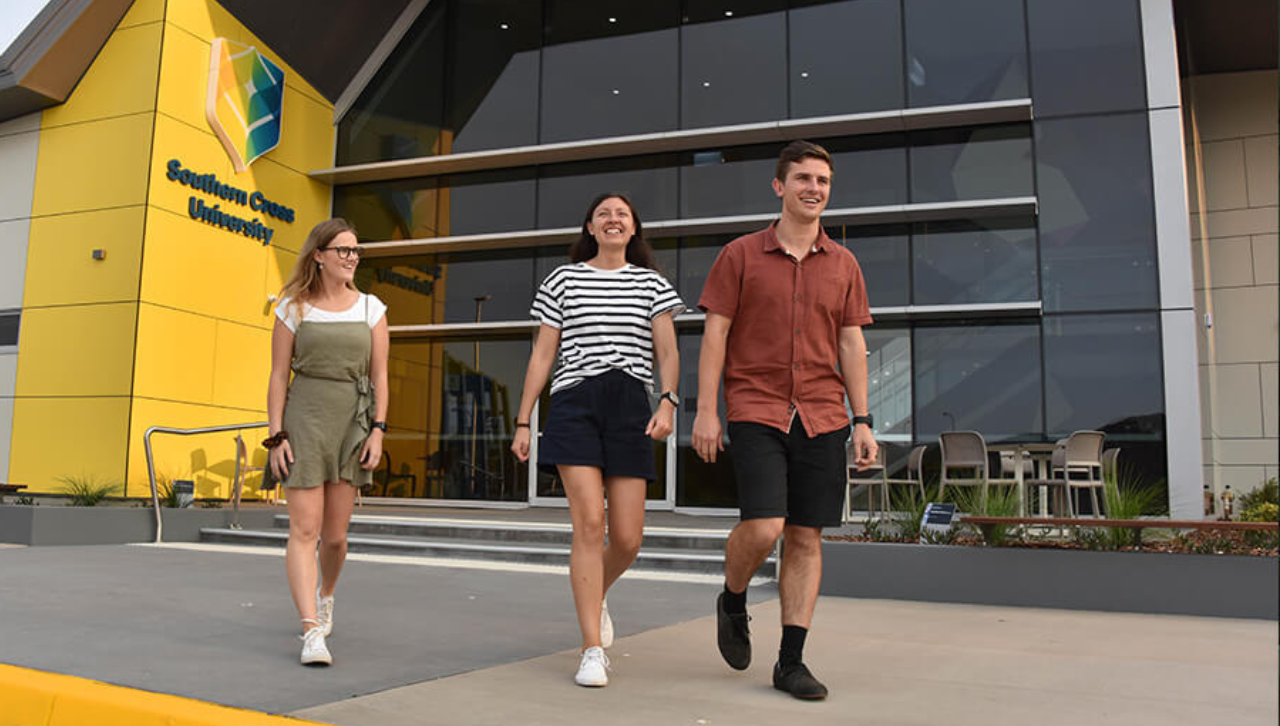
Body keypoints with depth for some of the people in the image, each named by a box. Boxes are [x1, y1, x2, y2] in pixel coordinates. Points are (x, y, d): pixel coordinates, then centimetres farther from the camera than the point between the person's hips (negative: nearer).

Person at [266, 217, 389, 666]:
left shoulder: (371, 308, 7)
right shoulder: (293, 308, 4)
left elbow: (379, 376, 6)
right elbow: (278, 376, 2)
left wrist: (378, 430, -3)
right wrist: (277, 435, -6)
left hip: (352, 423, 2)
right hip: (304, 421, -2)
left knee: (335, 535, 7)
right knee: (305, 529, -9)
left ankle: (325, 595, 38)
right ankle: (312, 633, -8)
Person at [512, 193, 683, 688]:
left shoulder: (651, 283, 15)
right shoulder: (564, 279, 13)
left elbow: (669, 353, 5)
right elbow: (542, 355, 12)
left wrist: (668, 402, -14)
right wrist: (523, 422, 6)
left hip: (631, 409, 2)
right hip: (575, 404, -1)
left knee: (627, 540, -1)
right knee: (589, 523, -14)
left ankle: (595, 597, 34)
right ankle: (593, 652, -5)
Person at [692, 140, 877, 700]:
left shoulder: (843, 264, 11)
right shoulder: (740, 255, 3)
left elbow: (852, 345, 11)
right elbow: (715, 334, 0)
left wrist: (862, 422, 5)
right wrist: (705, 412, -7)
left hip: (822, 417, 3)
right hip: (755, 411, -3)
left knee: (806, 538, 3)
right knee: (762, 527, -15)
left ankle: (791, 662, 13)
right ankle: (733, 602, 18)